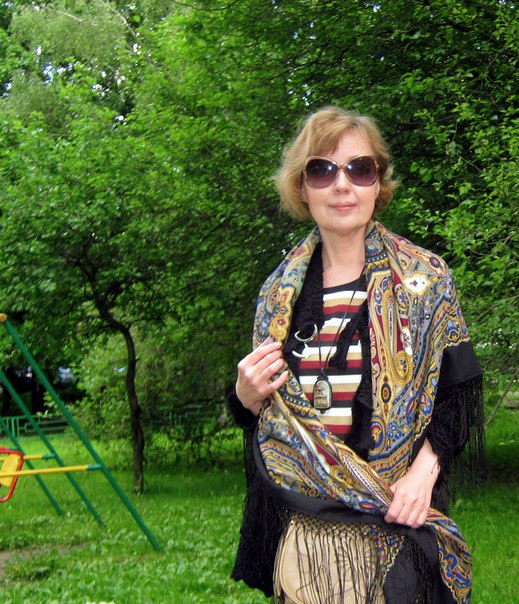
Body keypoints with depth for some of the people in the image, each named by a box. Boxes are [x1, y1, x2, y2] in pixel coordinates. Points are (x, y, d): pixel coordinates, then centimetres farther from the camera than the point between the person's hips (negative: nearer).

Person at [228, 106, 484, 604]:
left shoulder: (425, 279, 0)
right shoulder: (280, 292, 8)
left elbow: (459, 394, -1)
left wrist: (424, 471, -16)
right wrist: (247, 396, -6)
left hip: (395, 520, -2)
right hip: (301, 522, 3)